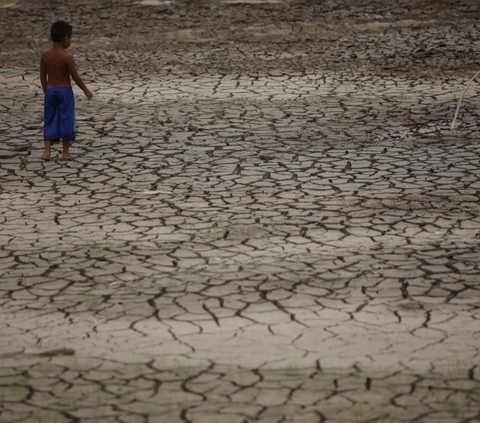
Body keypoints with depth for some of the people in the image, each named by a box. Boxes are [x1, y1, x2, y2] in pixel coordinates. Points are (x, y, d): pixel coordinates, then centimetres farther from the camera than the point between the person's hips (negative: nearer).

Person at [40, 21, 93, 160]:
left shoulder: (45, 55, -1)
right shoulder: (67, 57, -14)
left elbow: (43, 76, 5)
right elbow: (75, 77, -10)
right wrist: (86, 91, 3)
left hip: (50, 91, 4)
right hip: (65, 91, -4)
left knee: (50, 120, 10)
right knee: (66, 120, 4)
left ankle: (47, 151, 3)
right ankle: (66, 152, 6)